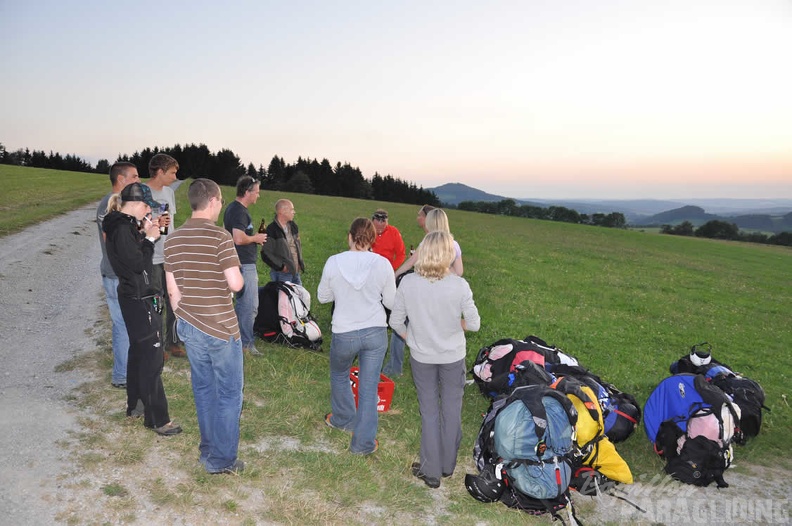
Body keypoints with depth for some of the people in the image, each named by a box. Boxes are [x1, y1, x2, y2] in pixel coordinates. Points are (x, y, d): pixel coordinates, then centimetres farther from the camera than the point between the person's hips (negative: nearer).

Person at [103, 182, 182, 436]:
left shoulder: (125, 225, 12)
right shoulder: (122, 229, -18)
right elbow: (137, 263, -23)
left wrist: (147, 236, 2)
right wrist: (150, 238, -12)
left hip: (136, 297, 11)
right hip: (139, 300, -11)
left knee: (139, 352, 20)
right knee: (152, 359, -7)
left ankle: (134, 405, 34)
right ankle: (157, 419, -1)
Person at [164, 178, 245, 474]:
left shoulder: (173, 240, 4)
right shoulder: (220, 237, -17)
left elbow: (172, 289, 9)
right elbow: (236, 284, -20)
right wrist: (236, 272, 3)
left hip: (189, 326, 7)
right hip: (220, 328, -7)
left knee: (203, 389, 18)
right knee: (229, 393, 6)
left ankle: (208, 450, 31)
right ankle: (222, 460, 13)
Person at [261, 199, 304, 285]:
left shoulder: (293, 226, 10)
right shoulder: (272, 230, -13)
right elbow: (266, 254, -13)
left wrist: (300, 263, 14)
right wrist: (281, 266, -14)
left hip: (296, 271, 7)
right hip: (282, 274, -7)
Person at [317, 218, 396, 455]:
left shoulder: (334, 262, -12)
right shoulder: (382, 264, -11)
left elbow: (323, 297, 1)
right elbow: (391, 302, -1)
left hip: (344, 333, 0)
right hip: (376, 332, 0)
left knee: (339, 374, 28)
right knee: (369, 388, 10)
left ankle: (343, 419, 47)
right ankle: (364, 442, 18)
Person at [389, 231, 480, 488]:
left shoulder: (407, 283, -16)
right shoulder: (459, 285, -21)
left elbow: (395, 322, -7)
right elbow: (474, 324, -12)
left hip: (421, 357, 1)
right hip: (453, 356, -1)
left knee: (429, 411, 15)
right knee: (452, 410, 17)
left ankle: (431, 471, 25)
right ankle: (448, 465, 35)